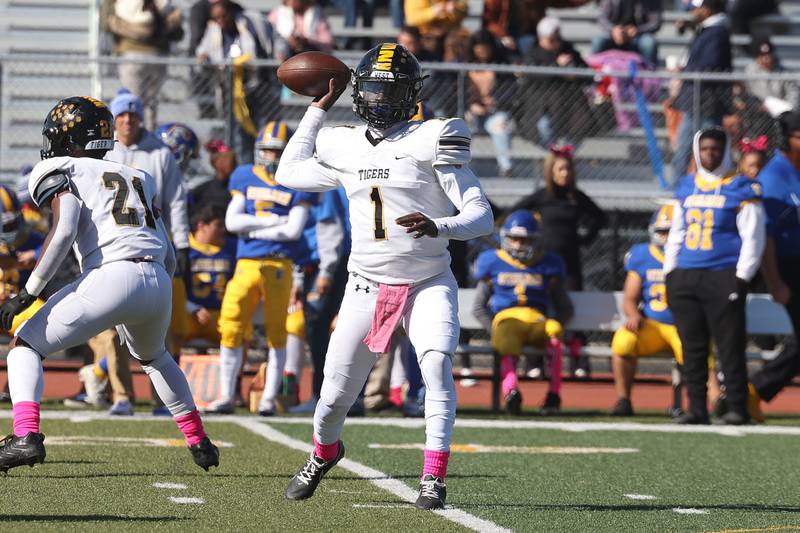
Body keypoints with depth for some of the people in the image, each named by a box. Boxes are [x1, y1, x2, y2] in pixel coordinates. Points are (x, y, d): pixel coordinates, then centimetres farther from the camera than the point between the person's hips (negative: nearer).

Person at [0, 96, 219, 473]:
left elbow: (63, 231, -8)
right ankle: (198, 441, 38)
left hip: (111, 277, -6)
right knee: (153, 356, 37)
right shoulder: (137, 179, 28)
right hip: (159, 282, 6)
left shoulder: (61, 172, 10)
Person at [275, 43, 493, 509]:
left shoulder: (431, 140, -8)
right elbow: (289, 173, 24)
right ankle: (324, 453, 38)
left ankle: (435, 477, -20)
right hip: (367, 289, 4)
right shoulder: (345, 147, 6)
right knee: (337, 391, 7)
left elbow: (481, 216, -12)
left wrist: (438, 227, -33)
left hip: (428, 284, -4)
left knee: (437, 366, -27)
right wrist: (320, 106, 22)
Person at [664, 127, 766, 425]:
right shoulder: (686, 188, 15)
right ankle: (697, 408, 12)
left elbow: (753, 238, -5)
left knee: (730, 347, -6)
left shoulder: (741, 189, -2)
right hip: (685, 277, 6)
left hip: (723, 277, -6)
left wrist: (741, 279, -11)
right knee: (692, 347, 7)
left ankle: (738, 408, -2)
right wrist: (670, 272, 13)